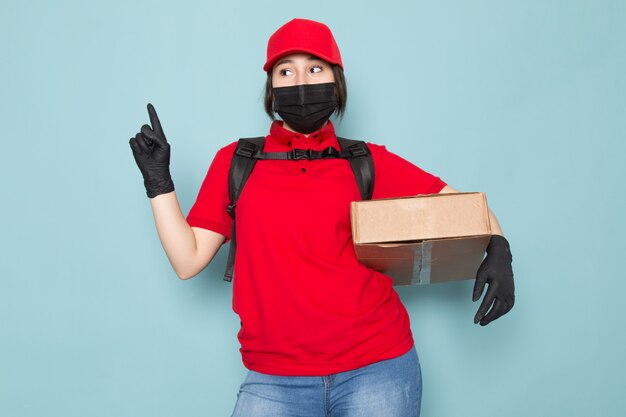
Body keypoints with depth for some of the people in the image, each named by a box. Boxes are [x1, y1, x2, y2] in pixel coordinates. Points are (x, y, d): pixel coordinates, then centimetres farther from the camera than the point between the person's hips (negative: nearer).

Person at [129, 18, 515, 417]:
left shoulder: (368, 162, 4)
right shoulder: (234, 163, 6)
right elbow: (188, 260, 3)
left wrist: (496, 247, -13)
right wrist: (158, 179, -4)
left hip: (376, 367, 0)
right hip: (275, 379, 1)